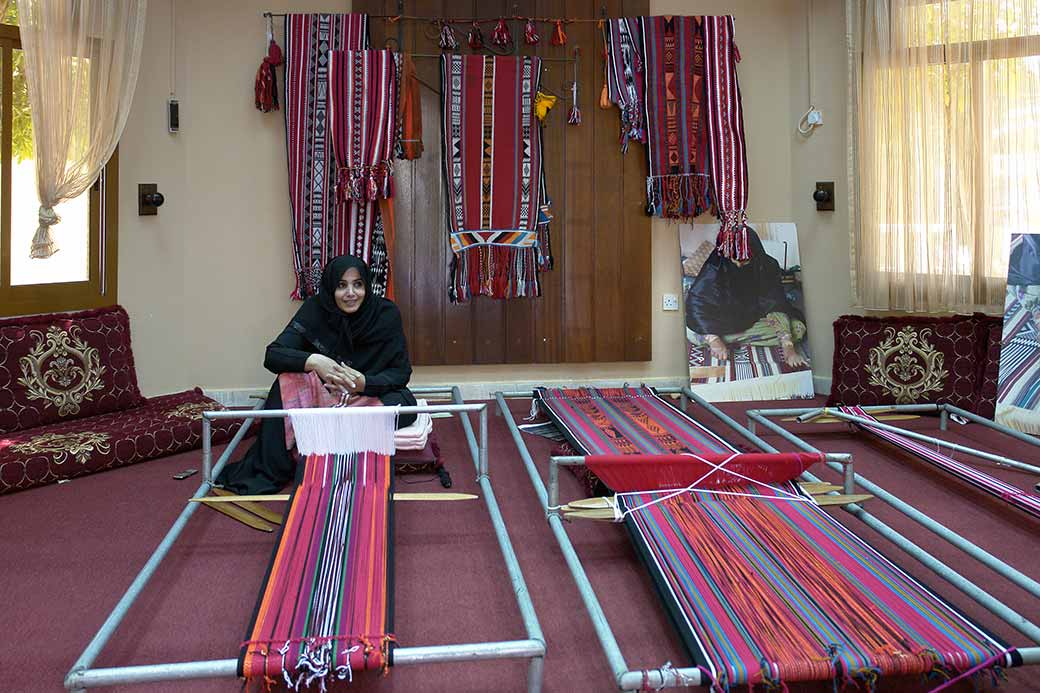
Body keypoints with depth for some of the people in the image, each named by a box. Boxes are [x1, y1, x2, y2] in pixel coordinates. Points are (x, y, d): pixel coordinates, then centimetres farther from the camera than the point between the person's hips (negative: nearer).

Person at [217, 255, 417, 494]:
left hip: (374, 391, -1)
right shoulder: (316, 309, -16)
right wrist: (312, 361, -43)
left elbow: (401, 371, -15)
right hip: (325, 393, 1)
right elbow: (273, 355, -22)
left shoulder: (386, 313, -17)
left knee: (404, 405, -34)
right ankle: (268, 472, -18)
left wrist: (365, 383, -35)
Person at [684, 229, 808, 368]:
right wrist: (713, 339, -35)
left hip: (754, 319, 4)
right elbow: (696, 301, -25)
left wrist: (787, 346, -36)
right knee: (694, 332, -32)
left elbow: (775, 304, -24)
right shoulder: (716, 266, -23)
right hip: (722, 323, -4)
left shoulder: (767, 267, -18)